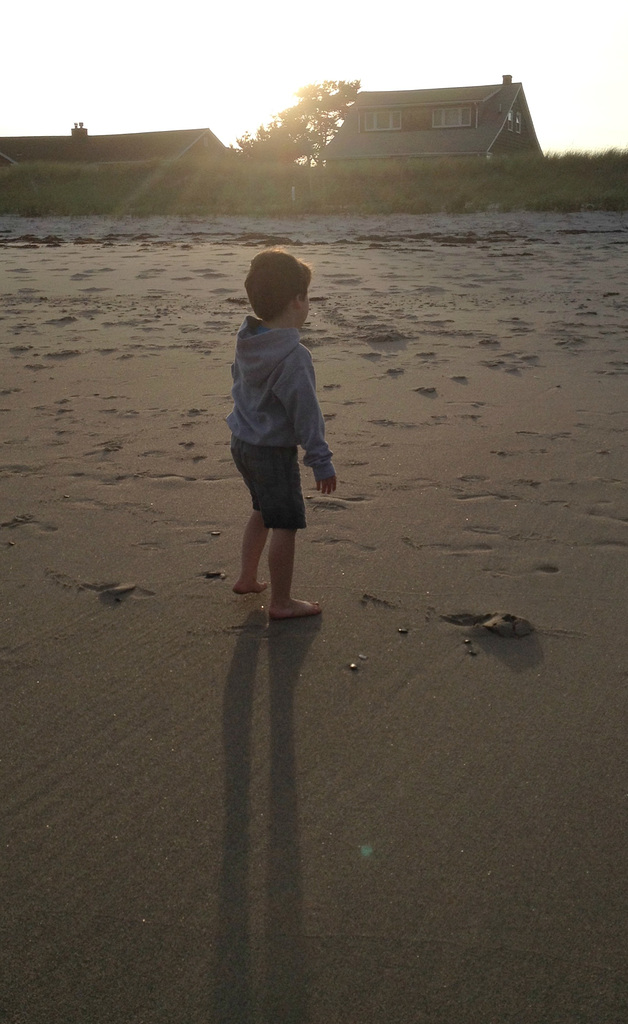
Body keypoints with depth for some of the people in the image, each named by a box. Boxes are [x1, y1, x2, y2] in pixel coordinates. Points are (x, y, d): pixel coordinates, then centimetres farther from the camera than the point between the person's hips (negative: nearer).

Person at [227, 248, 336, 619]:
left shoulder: (248, 340, 2)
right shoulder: (293, 356, -25)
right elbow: (306, 413, -23)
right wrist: (321, 460, -16)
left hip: (243, 443, 9)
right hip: (274, 451, -9)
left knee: (263, 512, 26)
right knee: (286, 524, 3)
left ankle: (247, 578, 39)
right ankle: (282, 602, 12)